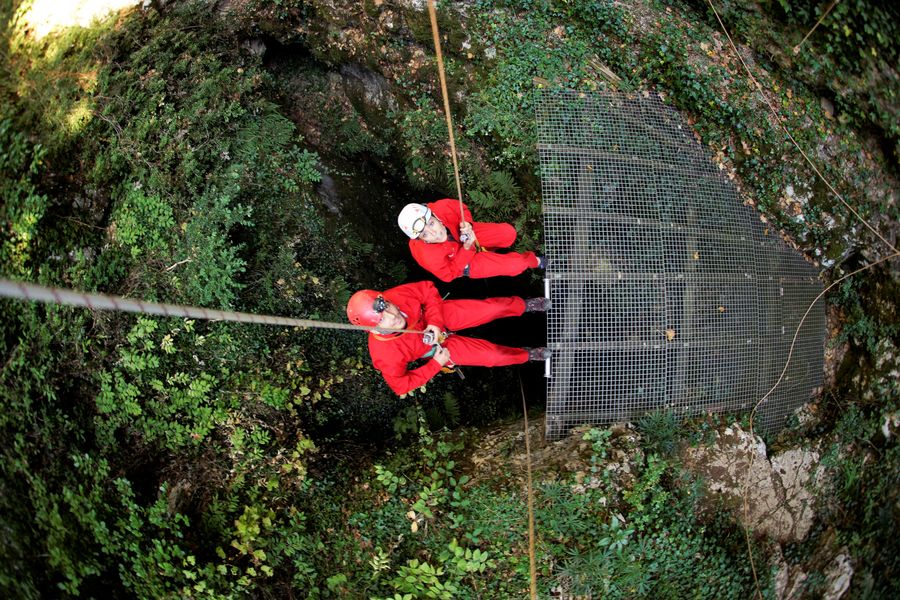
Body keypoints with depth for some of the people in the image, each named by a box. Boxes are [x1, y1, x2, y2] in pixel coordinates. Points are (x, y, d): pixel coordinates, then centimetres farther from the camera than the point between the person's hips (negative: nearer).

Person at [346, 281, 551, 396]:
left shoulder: (394, 296, -34)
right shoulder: (385, 354, -39)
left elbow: (428, 289, -14)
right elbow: (401, 385, -22)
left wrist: (435, 321, -26)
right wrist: (436, 365, -20)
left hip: (440, 315, 2)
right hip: (438, 346, -2)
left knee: (493, 308, -4)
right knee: (493, 355, -4)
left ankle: (524, 305, 31)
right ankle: (527, 355, 30)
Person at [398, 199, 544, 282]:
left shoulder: (442, 207, -34)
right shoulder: (425, 254, -41)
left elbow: (463, 210, -8)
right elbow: (449, 275, -24)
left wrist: (467, 224, -30)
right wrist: (466, 248, -34)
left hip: (468, 235, 4)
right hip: (462, 263, -4)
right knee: (516, 265, -10)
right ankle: (531, 260, 30)